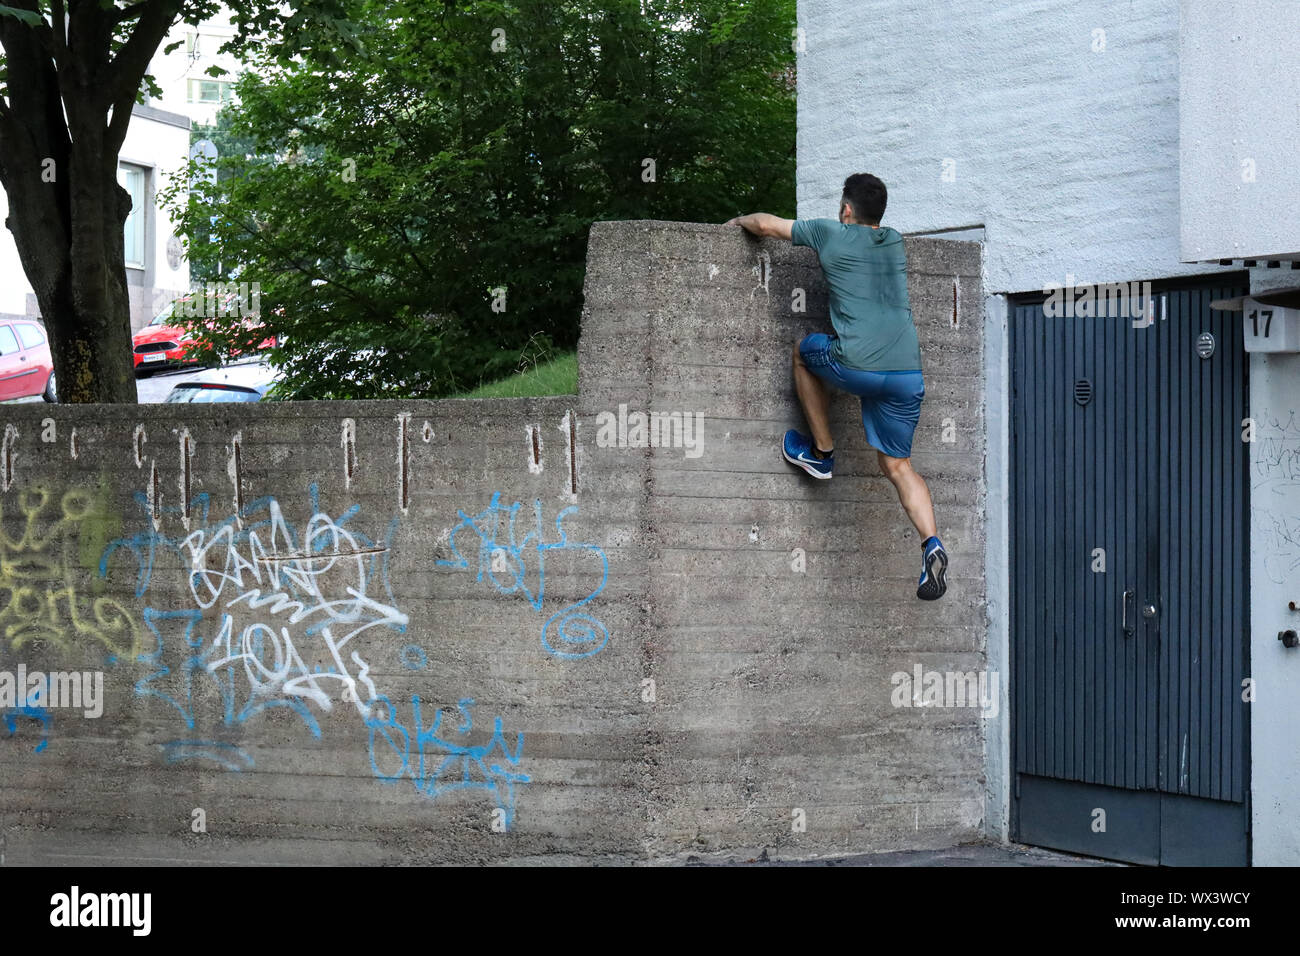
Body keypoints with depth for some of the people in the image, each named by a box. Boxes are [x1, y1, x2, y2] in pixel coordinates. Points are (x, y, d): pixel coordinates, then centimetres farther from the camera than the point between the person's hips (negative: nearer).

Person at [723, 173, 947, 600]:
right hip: (908, 373, 5)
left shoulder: (832, 234, 6)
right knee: (898, 466, 14)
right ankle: (932, 545, -9)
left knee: (804, 350, 28)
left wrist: (739, 220, 39)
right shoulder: (895, 242, 21)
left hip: (857, 367, -5)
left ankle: (821, 452, 28)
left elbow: (766, 224, 18)